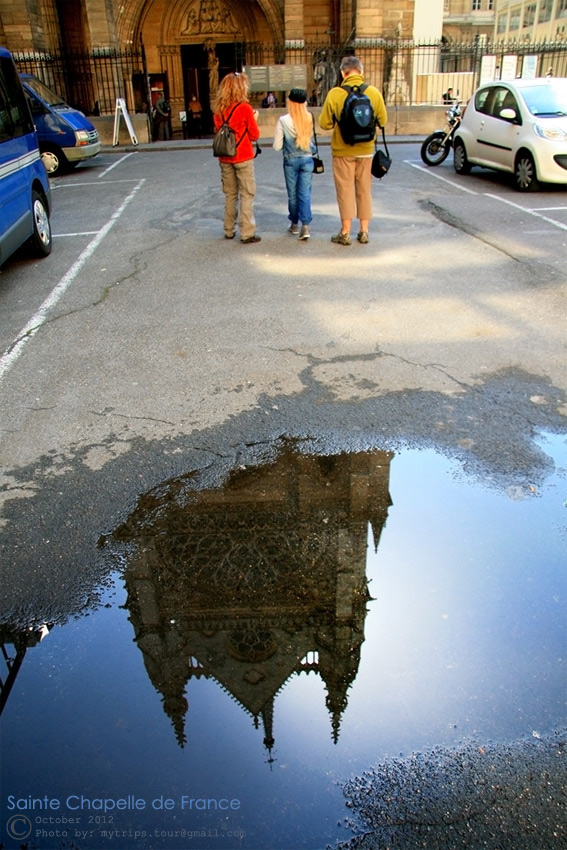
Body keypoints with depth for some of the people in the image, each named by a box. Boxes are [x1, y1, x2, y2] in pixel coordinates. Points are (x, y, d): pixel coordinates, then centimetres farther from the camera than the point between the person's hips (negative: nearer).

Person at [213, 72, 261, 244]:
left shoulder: (218, 110, 4)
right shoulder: (245, 108, -10)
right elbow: (254, 135, -4)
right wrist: (254, 119, 11)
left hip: (224, 159, 5)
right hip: (243, 158, -5)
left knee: (230, 194, 15)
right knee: (247, 195, -1)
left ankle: (229, 231, 20)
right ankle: (247, 233, -4)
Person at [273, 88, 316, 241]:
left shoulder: (283, 121, -10)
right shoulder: (309, 119, -4)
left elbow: (277, 146, -7)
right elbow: (312, 140, 3)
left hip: (291, 160, -1)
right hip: (307, 159, 1)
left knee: (292, 194, 11)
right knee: (305, 193, 2)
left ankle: (295, 225, 22)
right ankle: (305, 226, -9)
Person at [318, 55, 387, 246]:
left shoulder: (335, 94, -12)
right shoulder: (374, 92, -5)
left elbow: (324, 123, -9)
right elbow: (383, 121, 1)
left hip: (343, 151, -2)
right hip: (366, 150, 2)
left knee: (345, 190, 5)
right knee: (364, 190, 12)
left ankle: (345, 233, 8)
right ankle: (364, 232, 17)